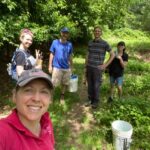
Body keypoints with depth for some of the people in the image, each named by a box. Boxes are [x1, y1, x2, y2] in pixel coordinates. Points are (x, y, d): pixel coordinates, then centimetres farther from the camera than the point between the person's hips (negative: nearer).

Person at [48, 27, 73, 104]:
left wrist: (71, 67, 14)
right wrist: (50, 66, -3)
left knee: (65, 83, 12)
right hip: (57, 67, -3)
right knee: (53, 84, 1)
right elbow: (51, 54, 0)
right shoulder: (55, 42, -4)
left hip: (66, 68, 3)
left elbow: (70, 56, 11)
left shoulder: (70, 44, 2)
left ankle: (62, 97, 31)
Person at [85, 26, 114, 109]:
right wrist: (85, 66, 9)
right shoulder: (90, 43, 7)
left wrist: (105, 65, -8)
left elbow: (112, 55, -2)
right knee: (90, 85, 12)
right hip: (89, 67, 4)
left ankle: (96, 101, 22)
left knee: (96, 86, 4)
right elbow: (88, 55, 12)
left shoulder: (104, 43, -6)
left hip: (97, 68, -4)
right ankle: (90, 100, 29)